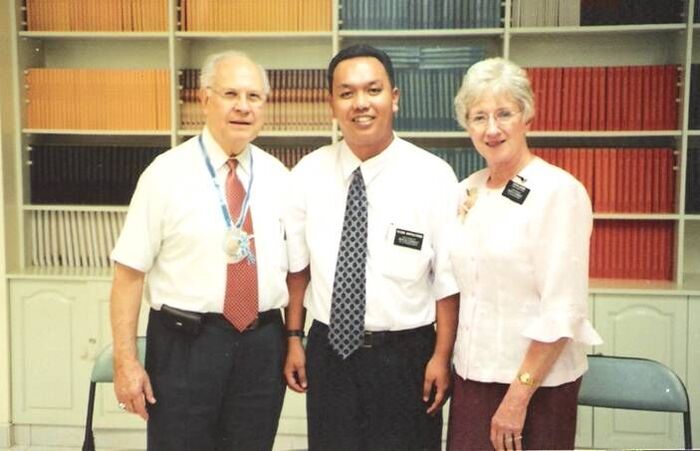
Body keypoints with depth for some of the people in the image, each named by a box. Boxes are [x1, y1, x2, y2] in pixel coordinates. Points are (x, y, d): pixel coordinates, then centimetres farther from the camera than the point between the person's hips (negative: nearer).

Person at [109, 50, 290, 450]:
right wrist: (126, 361, -11)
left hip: (264, 345, 4)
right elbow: (129, 272, -8)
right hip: (185, 343, -3)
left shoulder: (280, 178, 6)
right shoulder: (166, 174, -6)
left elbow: (295, 267, 10)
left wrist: (296, 341, 6)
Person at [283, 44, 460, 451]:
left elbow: (449, 277, -8)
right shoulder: (308, 173, -2)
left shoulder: (434, 176, -10)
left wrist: (442, 356, -10)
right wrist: (294, 338, 4)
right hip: (328, 350, 2)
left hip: (406, 355, -2)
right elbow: (297, 264, 4)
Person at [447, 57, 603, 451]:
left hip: (537, 384, -6)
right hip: (472, 375, 6)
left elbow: (563, 312, -18)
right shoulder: (468, 191, 6)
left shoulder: (559, 192, -14)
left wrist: (519, 396, -17)